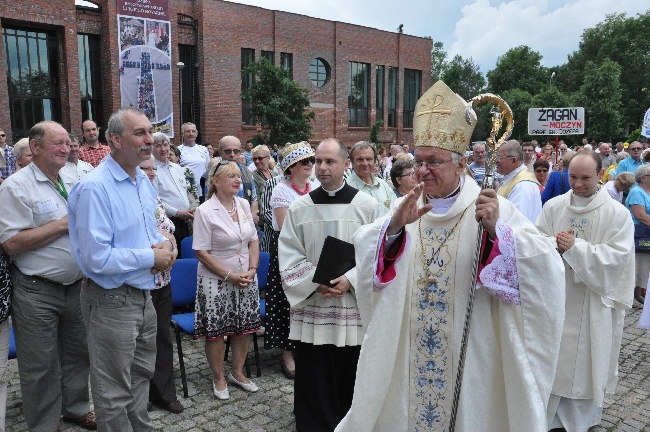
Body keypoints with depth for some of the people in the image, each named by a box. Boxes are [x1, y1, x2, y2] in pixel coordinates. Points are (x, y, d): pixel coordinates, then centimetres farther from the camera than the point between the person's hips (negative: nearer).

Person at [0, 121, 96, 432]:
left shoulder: (72, 184, 9)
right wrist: (63, 224, -19)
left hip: (76, 286, 6)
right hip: (37, 292, -6)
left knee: (77, 354, 18)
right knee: (40, 365, 8)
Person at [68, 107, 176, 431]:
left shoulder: (143, 180, 6)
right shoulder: (95, 188, -21)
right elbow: (97, 259, -26)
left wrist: (164, 244, -4)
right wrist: (151, 257, -16)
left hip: (143, 295, 8)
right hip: (112, 300, -8)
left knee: (141, 374, 25)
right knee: (115, 391, 10)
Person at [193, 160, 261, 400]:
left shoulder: (244, 205, 4)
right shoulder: (205, 211, -13)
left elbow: (254, 240, 9)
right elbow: (202, 252, -14)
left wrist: (252, 269, -5)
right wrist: (230, 276, -17)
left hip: (247, 279, 5)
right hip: (217, 281, -5)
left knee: (245, 327, 13)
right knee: (216, 331, 5)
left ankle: (237, 372, 34)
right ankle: (219, 379, 26)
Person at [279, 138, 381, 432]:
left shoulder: (367, 206, -1)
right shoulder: (299, 208, 2)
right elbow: (290, 255, 1)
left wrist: (350, 280, -15)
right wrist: (315, 281, -13)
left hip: (354, 306, 0)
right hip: (311, 305, 1)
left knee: (350, 374, 10)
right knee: (313, 377, 8)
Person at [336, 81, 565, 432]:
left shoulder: (493, 208, -10)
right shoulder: (405, 208, 2)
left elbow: (543, 264, -19)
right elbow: (363, 248, -7)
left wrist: (496, 231, -35)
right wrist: (393, 226, -25)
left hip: (469, 359, -3)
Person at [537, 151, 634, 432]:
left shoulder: (618, 213, -5)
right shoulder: (553, 206, 1)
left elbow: (617, 256, -13)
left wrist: (575, 247, -20)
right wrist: (553, 244, -20)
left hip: (593, 301, -2)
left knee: (584, 358, 10)